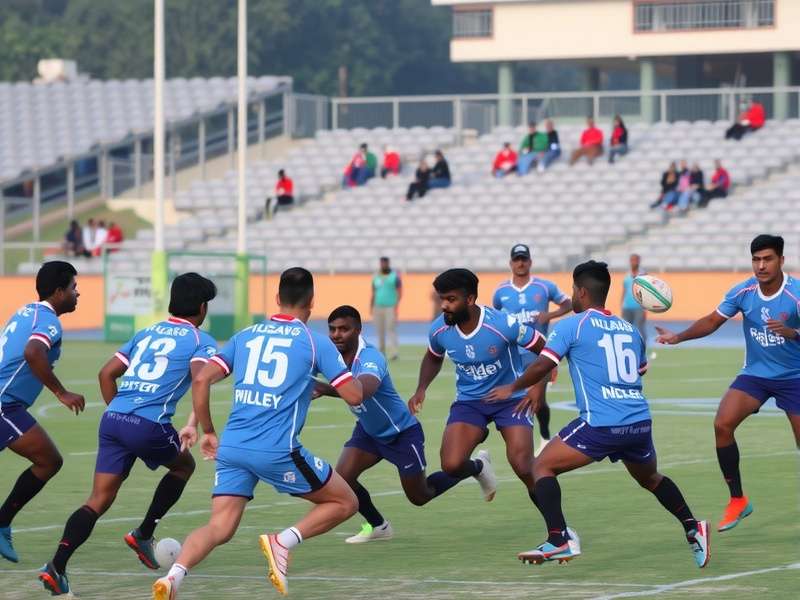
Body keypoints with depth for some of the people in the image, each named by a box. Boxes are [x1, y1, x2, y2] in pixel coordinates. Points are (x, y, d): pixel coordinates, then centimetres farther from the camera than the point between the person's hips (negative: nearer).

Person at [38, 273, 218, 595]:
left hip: (112, 420, 5)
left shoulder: (148, 332, 23)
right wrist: (193, 424, -16)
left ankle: (56, 566, -13)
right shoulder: (200, 340, 5)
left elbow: (106, 373, 21)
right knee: (184, 466, 27)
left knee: (99, 500, 4)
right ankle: (143, 535, 22)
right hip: (150, 425, -5)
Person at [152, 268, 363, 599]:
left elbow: (201, 380, 8)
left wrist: (208, 432, 17)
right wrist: (324, 387, 24)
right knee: (345, 503, 12)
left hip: (232, 446, 4)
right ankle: (284, 541, -8)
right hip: (278, 450, -4)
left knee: (219, 528, 4)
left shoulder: (246, 335, 15)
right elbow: (354, 395, 2)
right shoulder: (315, 342, 4)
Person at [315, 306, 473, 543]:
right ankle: (378, 526, 12)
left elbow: (363, 390, -60)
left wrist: (326, 389, -72)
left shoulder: (371, 358, -36)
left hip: (402, 432, -6)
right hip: (369, 431, 6)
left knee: (420, 497, 10)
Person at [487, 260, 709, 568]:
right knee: (650, 477, 32)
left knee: (543, 466, 5)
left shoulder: (571, 325, 1)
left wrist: (513, 388, 14)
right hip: (640, 423, 6)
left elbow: (541, 367, -4)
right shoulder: (629, 328, 18)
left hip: (601, 425, -6)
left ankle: (559, 541, -10)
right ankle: (692, 529, 25)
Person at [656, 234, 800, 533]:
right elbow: (711, 321, 3)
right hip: (755, 374, 3)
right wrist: (678, 337, -10)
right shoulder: (743, 292, -8)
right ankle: (737, 501, -6)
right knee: (722, 424, -18)